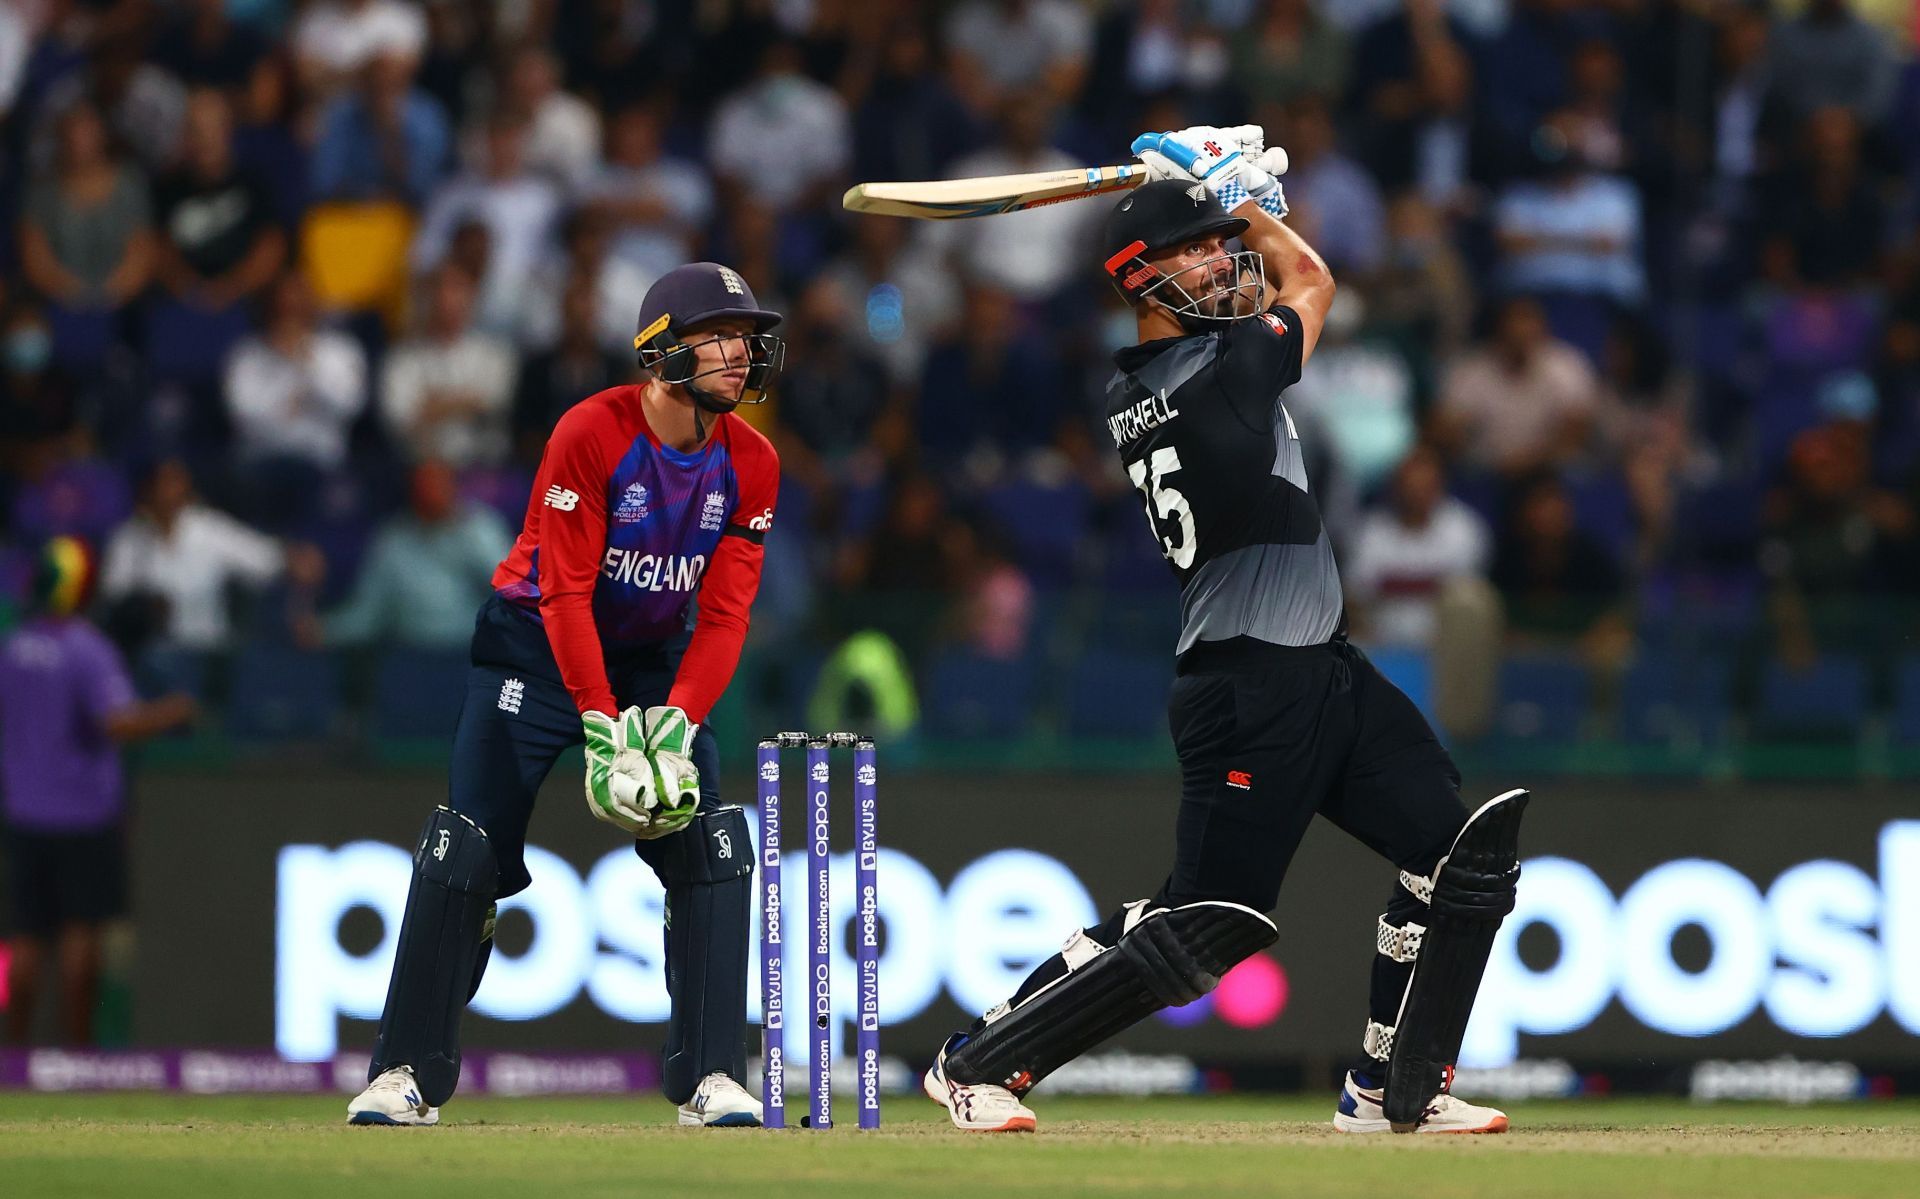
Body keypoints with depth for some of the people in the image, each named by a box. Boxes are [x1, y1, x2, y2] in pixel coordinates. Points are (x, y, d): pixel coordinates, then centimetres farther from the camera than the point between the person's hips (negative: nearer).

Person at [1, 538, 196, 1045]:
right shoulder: (88, 650, -15)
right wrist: (170, 713, -12)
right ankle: (77, 1045, 0)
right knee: (81, 928, 0)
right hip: (85, 812, -6)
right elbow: (120, 723, -27)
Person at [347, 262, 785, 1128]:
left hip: (658, 661, 4)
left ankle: (712, 1081, -6)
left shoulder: (750, 465, -10)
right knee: (465, 853, -10)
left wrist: (676, 724, -24)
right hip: (539, 643, -4)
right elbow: (564, 593, -23)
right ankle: (406, 1075, -1)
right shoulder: (592, 433, -23)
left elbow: (725, 613, -10)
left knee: (713, 853, -10)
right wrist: (602, 729, -28)